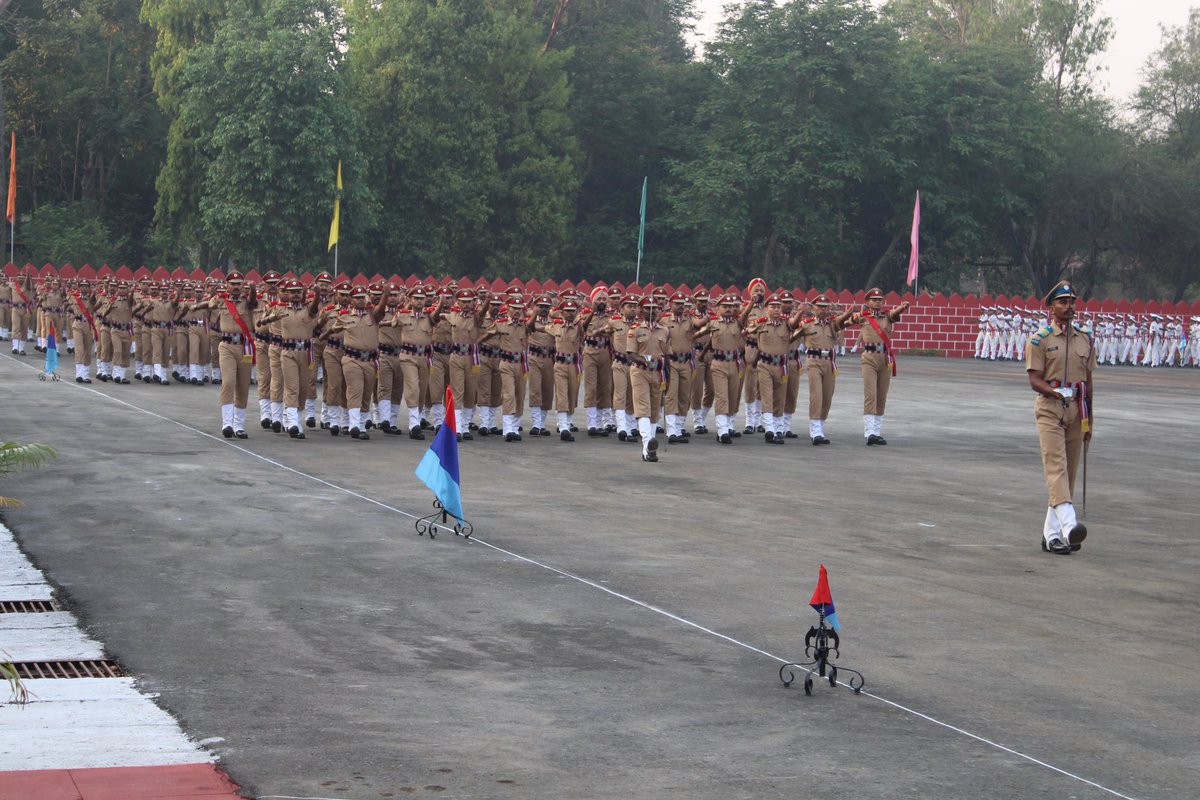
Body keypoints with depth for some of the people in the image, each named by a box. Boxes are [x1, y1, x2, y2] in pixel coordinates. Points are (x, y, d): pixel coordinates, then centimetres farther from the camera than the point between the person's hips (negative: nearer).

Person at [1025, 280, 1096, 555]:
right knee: (1056, 466, -18)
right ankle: (1068, 525, -34)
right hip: (1050, 409, -5)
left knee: (1069, 471, 5)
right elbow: (1034, 380, -6)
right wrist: (1056, 392, -25)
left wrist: (1088, 418, 14)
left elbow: (1088, 380, 17)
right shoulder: (1040, 339, -1)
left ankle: (1051, 534, 10)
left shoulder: (1085, 338, 13)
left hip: (1077, 409, 5)